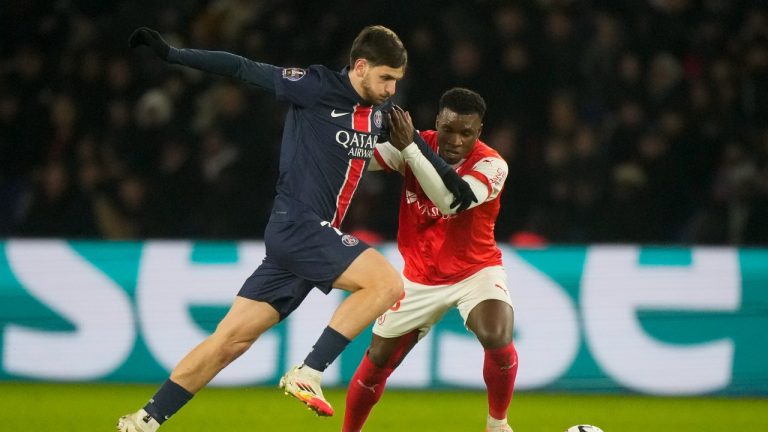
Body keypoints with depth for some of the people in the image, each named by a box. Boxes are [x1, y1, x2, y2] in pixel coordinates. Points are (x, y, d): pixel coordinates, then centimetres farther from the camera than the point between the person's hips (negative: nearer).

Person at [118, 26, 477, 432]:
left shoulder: (380, 110, 13)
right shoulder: (317, 86, -10)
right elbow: (243, 69, -6)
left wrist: (448, 174, 28)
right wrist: (171, 54, -8)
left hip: (315, 237, 8)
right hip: (298, 226, -8)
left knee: (230, 340, 5)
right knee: (387, 282, -20)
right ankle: (307, 374, -18)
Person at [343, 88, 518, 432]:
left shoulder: (491, 165, -23)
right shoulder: (417, 145, -12)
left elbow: (449, 200, -40)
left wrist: (408, 149, -44)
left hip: (475, 271, -3)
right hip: (420, 277, 3)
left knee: (498, 340, -29)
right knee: (377, 361, 5)